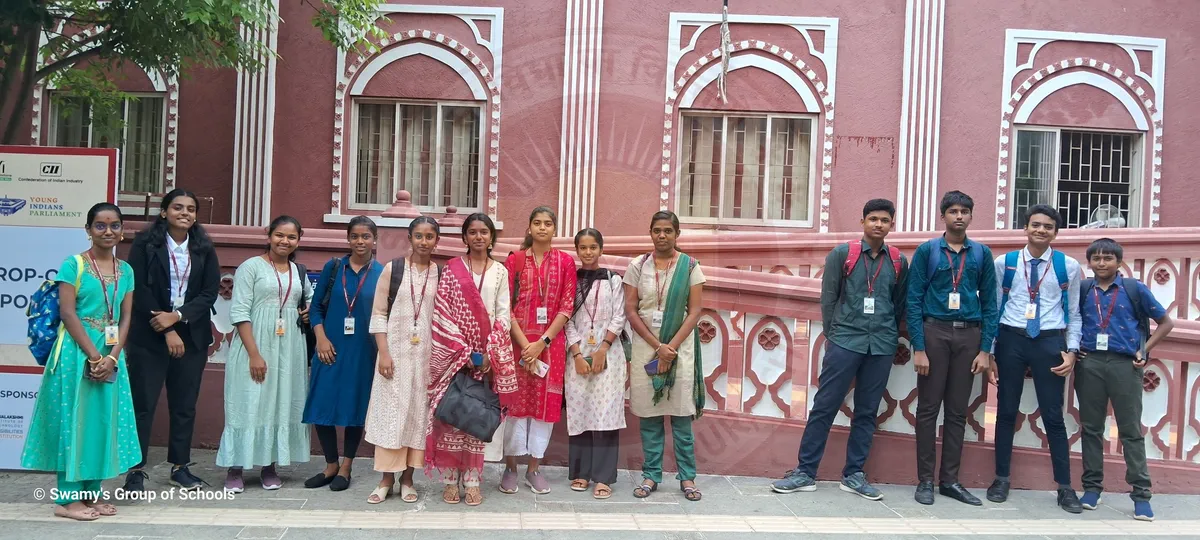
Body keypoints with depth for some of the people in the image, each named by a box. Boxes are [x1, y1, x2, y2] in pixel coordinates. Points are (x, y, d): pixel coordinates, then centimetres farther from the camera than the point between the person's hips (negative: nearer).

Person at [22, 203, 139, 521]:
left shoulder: (125, 271, 9)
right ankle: (68, 498, 6)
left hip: (111, 354, 5)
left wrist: (112, 357, -8)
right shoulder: (73, 265, -5)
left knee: (102, 421, 8)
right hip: (77, 352, -5)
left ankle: (91, 493, 18)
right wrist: (94, 356, -16)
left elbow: (125, 318, 6)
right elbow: (67, 313, -11)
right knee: (73, 419, -1)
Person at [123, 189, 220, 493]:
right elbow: (139, 290, -7)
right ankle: (136, 470, 8)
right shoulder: (145, 244, -1)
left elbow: (210, 293, 1)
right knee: (143, 404, 0)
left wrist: (177, 316, -13)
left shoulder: (204, 249, 7)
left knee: (185, 405, 7)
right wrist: (166, 332, -11)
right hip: (149, 336, -3)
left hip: (191, 337, 3)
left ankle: (180, 467, 17)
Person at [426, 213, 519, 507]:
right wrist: (463, 351, -12)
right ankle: (450, 479, 8)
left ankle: (472, 480, 10)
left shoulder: (499, 271, 8)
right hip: (453, 353, -1)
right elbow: (443, 313, -3)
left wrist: (490, 352, -9)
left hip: (487, 355, 1)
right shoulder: (452, 269, 4)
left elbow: (503, 314, 3)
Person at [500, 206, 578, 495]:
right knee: (515, 401, 3)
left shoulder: (565, 262, 4)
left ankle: (533, 469, 16)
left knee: (546, 402, 5)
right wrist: (525, 344, -13)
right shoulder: (515, 260, 2)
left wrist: (542, 343, -11)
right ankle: (510, 467, 15)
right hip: (518, 341, -1)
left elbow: (566, 307, -2)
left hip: (551, 343, 1)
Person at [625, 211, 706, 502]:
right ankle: (651, 475, 14)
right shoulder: (637, 266, 3)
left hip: (680, 345, -1)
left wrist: (671, 347, -12)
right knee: (648, 413, 4)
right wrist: (657, 346, -10)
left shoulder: (690, 267, 1)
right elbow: (630, 310, -1)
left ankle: (687, 476, 11)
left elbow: (694, 312, -2)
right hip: (645, 345, 1)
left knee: (681, 414, 2)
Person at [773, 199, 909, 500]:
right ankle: (806, 472, 5)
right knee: (824, 407, -1)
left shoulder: (899, 262, 7)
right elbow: (827, 298, 3)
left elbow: (900, 304, 14)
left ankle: (853, 475, 18)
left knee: (867, 412, 8)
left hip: (882, 347, 3)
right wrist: (833, 334, 3)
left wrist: (886, 334, 11)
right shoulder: (842, 254, 1)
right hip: (845, 342, -2)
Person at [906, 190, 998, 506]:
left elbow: (989, 303, 8)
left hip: (969, 335, 2)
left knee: (958, 411, 8)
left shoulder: (982, 253, 9)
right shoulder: (927, 251, 1)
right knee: (928, 408, 2)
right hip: (934, 332, -2)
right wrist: (918, 347, -9)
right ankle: (925, 480, 10)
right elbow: (914, 300, -2)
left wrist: (986, 350, 0)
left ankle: (950, 480, 17)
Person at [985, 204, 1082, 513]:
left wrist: (1071, 350, -2)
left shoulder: (1069, 266, 2)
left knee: (1053, 416, 5)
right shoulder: (1004, 263, 2)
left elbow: (1074, 314, 7)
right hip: (1011, 340, 0)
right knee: (1006, 412, 9)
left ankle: (1065, 487, 16)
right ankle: (1001, 479, 21)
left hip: (1050, 342, 0)